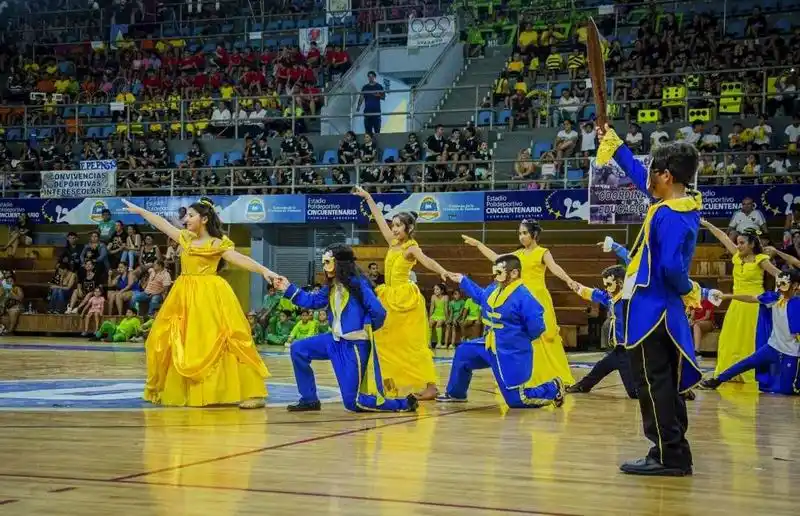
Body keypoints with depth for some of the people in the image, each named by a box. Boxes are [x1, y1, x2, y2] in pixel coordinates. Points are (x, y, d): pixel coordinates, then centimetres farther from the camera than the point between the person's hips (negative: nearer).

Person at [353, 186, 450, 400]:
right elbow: (380, 220, 16)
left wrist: (443, 272, -49)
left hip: (406, 298, -8)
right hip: (391, 297, 8)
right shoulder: (393, 243, 9)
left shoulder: (411, 248, -11)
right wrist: (368, 198, 19)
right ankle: (389, 383, 13)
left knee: (414, 343, -10)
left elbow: (427, 261, -30)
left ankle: (430, 386, -9)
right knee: (383, 341, 7)